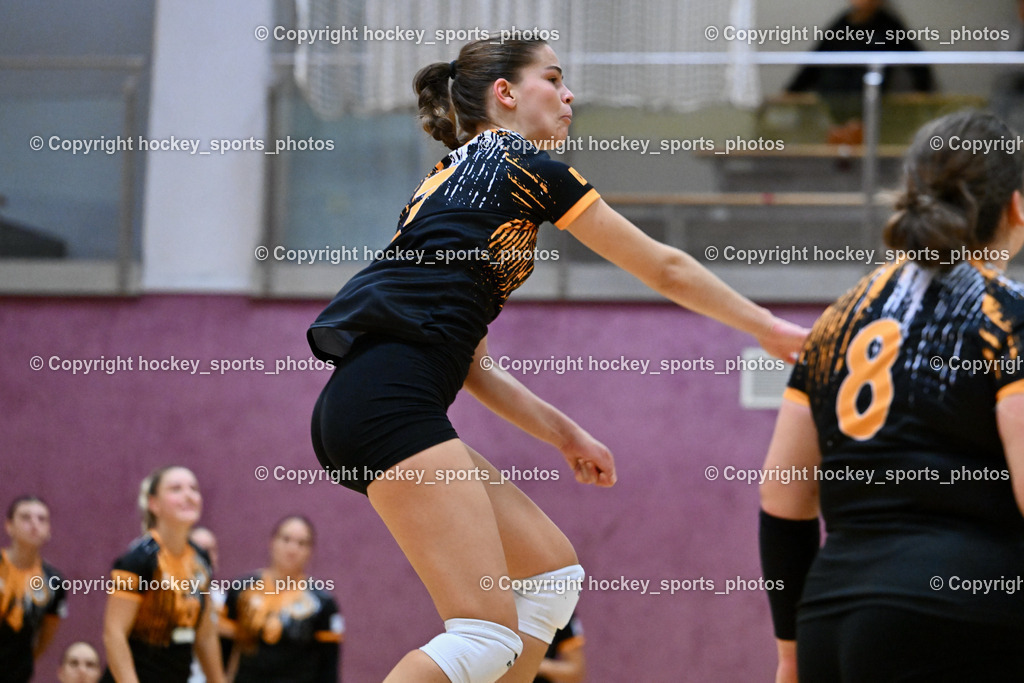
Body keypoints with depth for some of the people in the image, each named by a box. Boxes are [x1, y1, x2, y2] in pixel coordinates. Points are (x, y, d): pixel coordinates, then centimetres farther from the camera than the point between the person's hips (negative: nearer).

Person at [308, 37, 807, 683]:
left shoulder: (456, 179, 28)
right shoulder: (520, 164, 3)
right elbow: (664, 268, 9)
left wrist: (564, 434, 25)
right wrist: (771, 328, 21)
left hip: (363, 407, 10)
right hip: (390, 403, -10)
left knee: (554, 570, 14)